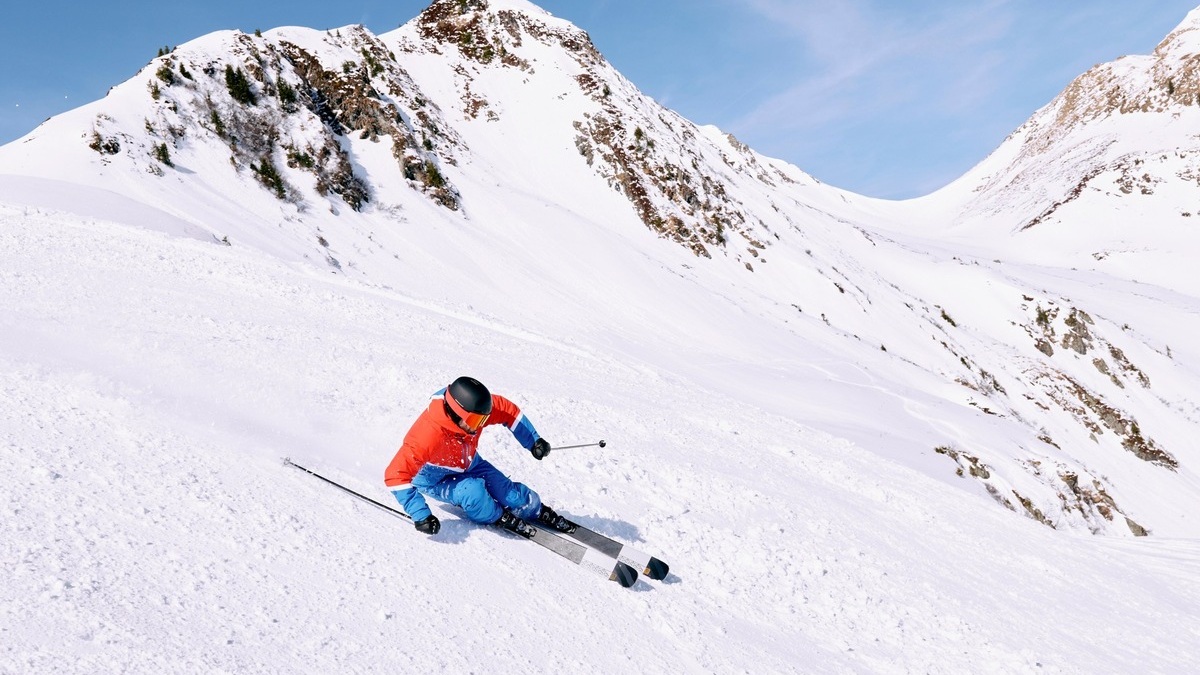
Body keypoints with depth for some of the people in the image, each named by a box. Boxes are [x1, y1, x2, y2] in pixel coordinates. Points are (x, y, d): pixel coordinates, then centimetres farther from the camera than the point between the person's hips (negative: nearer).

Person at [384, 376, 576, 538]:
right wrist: (421, 515, -44)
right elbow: (396, 475, -42)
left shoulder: (475, 409, -26)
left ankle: (540, 512, 23)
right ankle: (500, 518, -1)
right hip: (435, 480, -5)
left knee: (511, 493, -6)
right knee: (472, 491, -32)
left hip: (468, 465, 5)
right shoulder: (429, 434, -43)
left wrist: (534, 441, -14)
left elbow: (509, 411, -8)